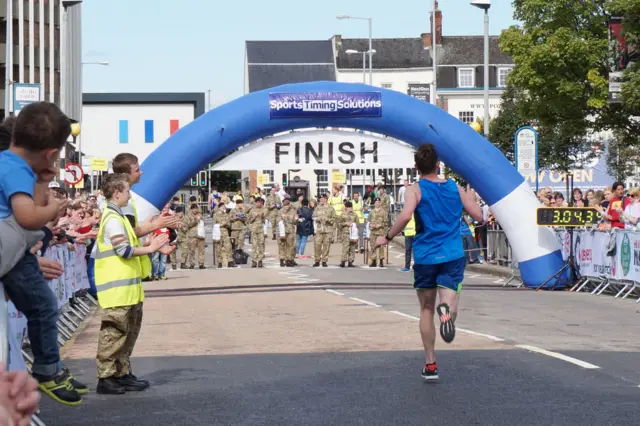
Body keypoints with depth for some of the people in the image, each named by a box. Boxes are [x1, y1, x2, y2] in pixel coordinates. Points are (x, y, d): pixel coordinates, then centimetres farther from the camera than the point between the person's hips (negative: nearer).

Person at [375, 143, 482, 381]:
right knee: (449, 302, -4)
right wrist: (472, 198, 31)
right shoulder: (455, 188, 6)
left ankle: (430, 365, 15)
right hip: (453, 256, 1)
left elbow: (406, 216, -22)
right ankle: (447, 309, -44)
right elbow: (478, 215, 10)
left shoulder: (415, 190, -4)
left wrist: (387, 238, -9)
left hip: (425, 257, -1)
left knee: (426, 309, 14)